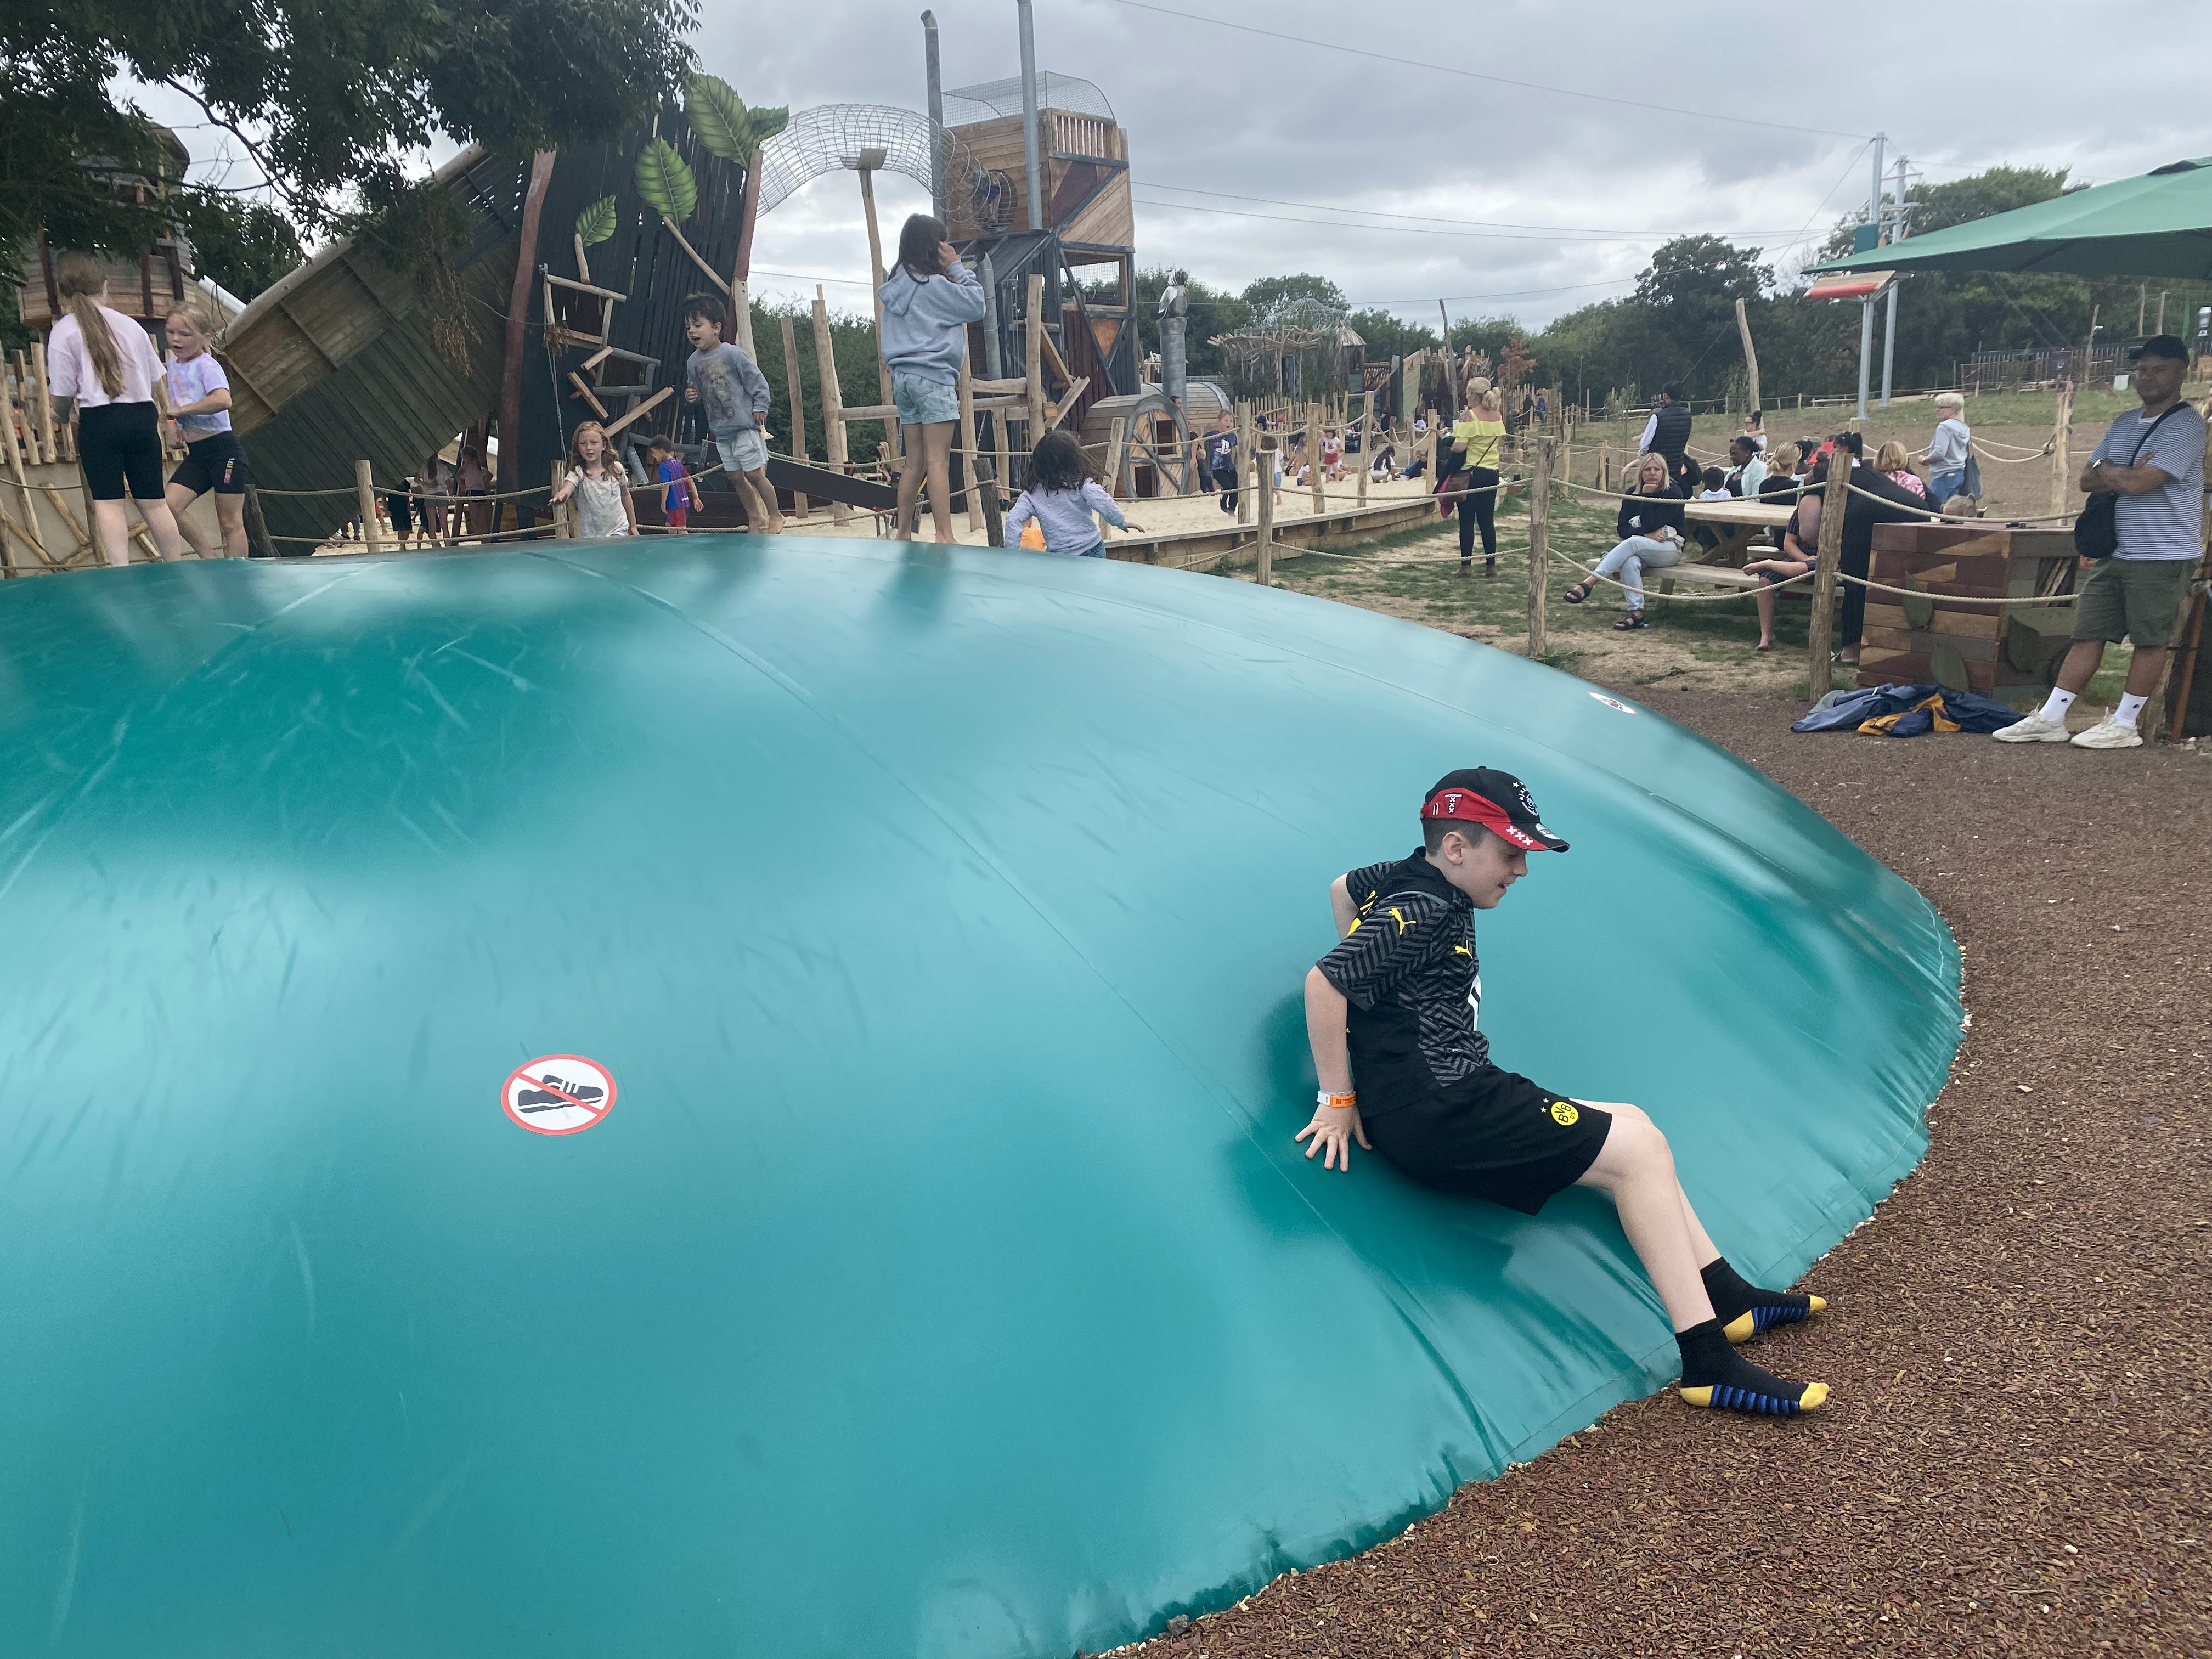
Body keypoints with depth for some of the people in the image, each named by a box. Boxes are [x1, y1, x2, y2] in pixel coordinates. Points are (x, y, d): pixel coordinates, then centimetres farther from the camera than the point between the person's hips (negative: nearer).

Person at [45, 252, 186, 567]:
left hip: (99, 421, -3)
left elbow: (62, 395, -3)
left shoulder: (64, 331, -2)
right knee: (153, 502, 7)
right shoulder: (130, 325, 8)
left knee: (107, 502, -3)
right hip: (143, 417, 3)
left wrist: (65, 415, 19)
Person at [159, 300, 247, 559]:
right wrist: (177, 423, 11)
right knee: (168, 505, -7)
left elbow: (223, 400, -29)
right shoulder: (173, 364, 14)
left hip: (223, 451, -8)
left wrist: (181, 410, -21)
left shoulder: (206, 365, -10)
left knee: (231, 522, -3)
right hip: (195, 455, 8)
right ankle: (210, 558, 4)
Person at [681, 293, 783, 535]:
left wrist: (759, 407, -11)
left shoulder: (732, 354, -13)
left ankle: (775, 516, 11)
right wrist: (691, 396, -3)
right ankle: (755, 517, 27)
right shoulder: (693, 362, 5)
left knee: (755, 475, -5)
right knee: (736, 478, 12)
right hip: (721, 432, 7)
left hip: (745, 426, -7)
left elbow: (758, 381, -8)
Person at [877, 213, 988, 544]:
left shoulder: (898, 284, 13)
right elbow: (976, 305, -5)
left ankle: (903, 533, 13)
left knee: (914, 463, 11)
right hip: (932, 376, -8)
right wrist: (957, 267, 0)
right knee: (938, 462, -11)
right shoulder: (933, 284, -10)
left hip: (903, 376, 8)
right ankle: (944, 536, -14)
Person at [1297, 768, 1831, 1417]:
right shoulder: (1422, 912, -18)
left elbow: (1343, 888, 31)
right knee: (1636, 1150, -9)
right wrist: (1338, 1099, -17)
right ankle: (1709, 1364, -6)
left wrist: (1375, 984, 30)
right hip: (1436, 1113, -11)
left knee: (1630, 1129, 16)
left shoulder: (1410, 877, 12)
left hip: (1454, 1096, 11)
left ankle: (1728, 1298, 21)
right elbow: (1323, 981, -25)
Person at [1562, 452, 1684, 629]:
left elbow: (1651, 525, -16)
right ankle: (1636, 612, -42)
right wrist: (1647, 535, -15)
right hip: (1638, 548, 4)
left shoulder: (1673, 493, -4)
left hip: (1669, 549, -4)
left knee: (1632, 543, -35)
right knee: (1630, 563, -35)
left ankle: (1588, 583, -44)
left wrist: (1647, 496, -13)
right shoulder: (1632, 494, 10)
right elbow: (1622, 528, 0)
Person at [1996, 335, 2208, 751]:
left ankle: (2125, 725, 8)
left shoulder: (2185, 425, -10)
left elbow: (2140, 482, -20)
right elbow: (2087, 480, 10)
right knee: (2088, 635, 7)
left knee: (2150, 641, 1)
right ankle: (2049, 719, 8)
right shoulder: (2125, 424, 15)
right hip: (2115, 552, 7)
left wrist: (2106, 469, -1)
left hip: (2162, 556, -7)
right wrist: (2123, 475, -9)